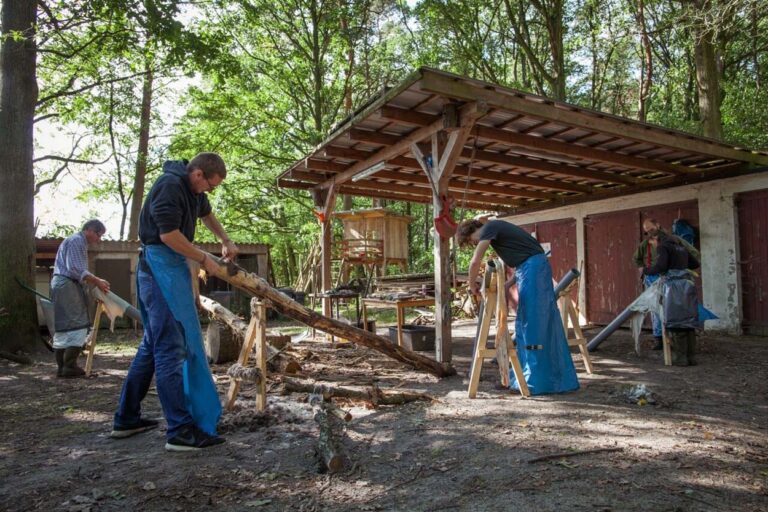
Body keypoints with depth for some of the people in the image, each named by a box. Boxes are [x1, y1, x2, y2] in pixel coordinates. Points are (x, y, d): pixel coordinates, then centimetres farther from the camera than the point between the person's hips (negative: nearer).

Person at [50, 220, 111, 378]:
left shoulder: (78, 242, 22)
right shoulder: (77, 241, -10)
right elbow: (76, 269, -20)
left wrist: (94, 282, 12)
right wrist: (97, 281, -19)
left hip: (61, 284, 11)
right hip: (67, 284, -11)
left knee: (63, 327, 10)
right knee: (77, 325, -9)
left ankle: (61, 366, 13)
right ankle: (70, 366, -9)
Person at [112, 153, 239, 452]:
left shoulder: (192, 189, 15)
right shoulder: (170, 186, -15)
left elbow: (206, 214, 35)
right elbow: (169, 234, -22)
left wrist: (225, 241, 27)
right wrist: (204, 260, -13)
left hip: (166, 268, 11)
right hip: (162, 266, -11)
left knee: (153, 344, 15)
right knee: (172, 348, -12)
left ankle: (127, 419, 24)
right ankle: (181, 431, -10)